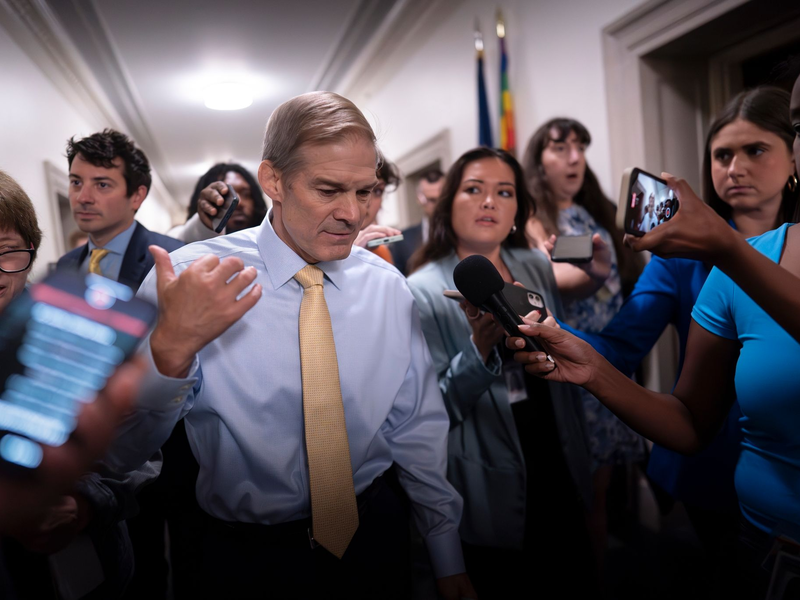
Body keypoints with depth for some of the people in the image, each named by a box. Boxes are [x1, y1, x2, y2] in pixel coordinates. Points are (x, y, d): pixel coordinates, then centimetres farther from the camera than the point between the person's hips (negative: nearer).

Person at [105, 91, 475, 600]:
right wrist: (171, 348, -37)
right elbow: (123, 452, -19)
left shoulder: (388, 286, -7)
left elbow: (418, 429, 0)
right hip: (247, 553, -2)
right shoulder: (188, 278, -16)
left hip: (374, 534, 3)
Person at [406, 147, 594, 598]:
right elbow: (434, 408, -18)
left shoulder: (537, 268, 0)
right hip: (488, 489, -4)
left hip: (557, 470, 5)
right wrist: (481, 346, -31)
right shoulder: (423, 290, -15)